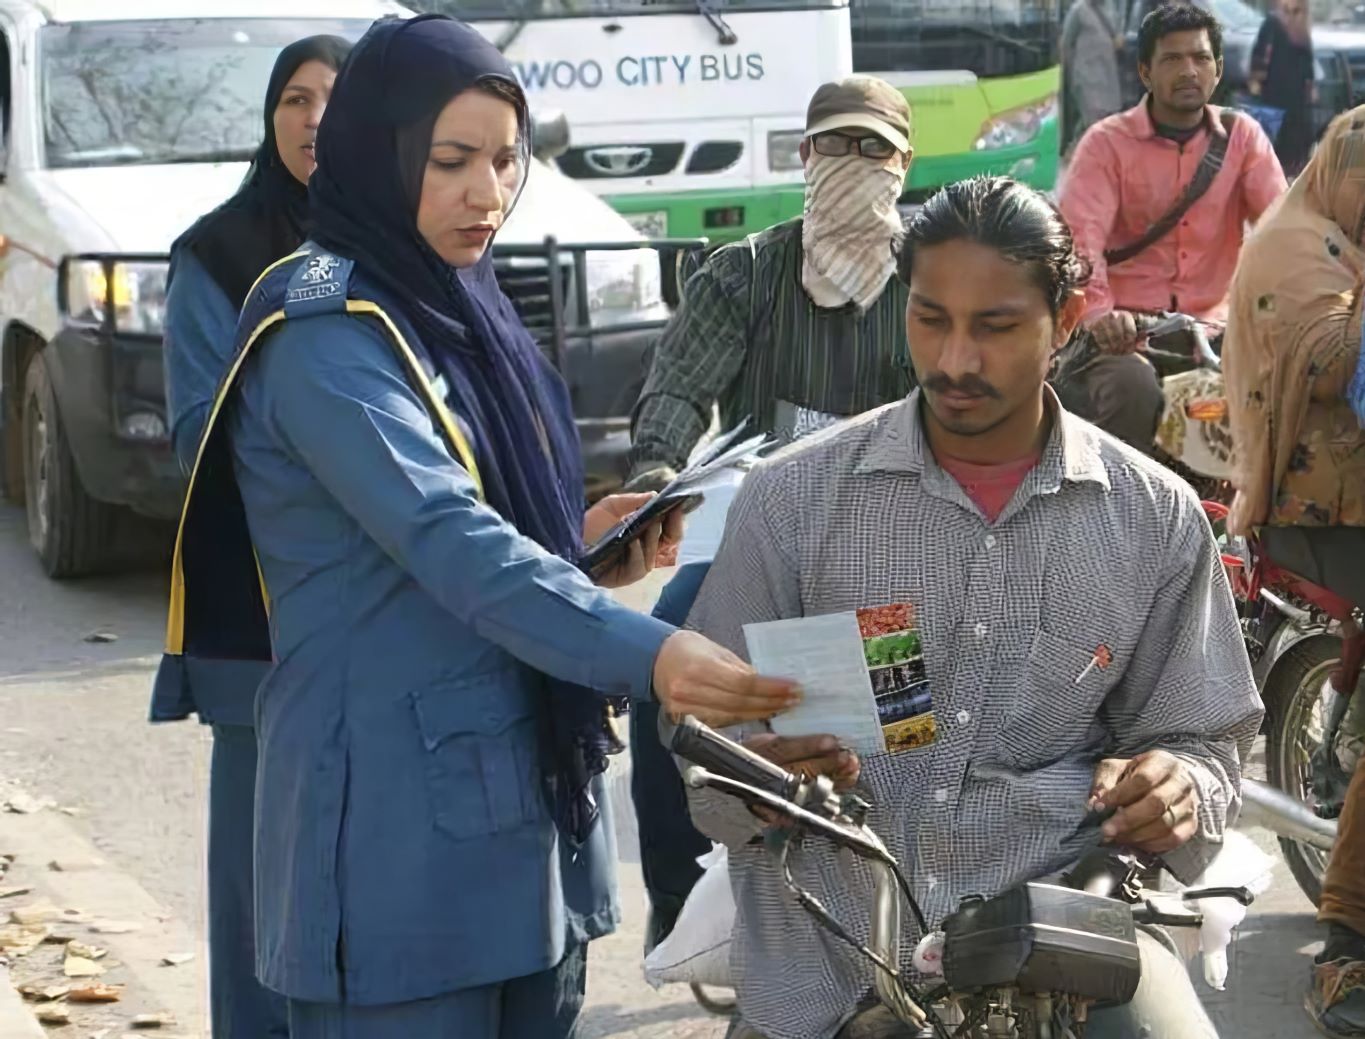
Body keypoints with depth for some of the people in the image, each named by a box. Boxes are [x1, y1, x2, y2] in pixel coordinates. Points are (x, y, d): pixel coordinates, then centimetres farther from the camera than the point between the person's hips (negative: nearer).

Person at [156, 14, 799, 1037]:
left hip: (526, 800, 9)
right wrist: (647, 655, -40)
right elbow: (444, 540, -28)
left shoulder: (460, 310, 13)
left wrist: (581, 547, 1)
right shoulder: (327, 329, -14)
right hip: (401, 827, -9)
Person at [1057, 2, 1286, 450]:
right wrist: (1099, 312, -36)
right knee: (1135, 387, -33)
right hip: (1124, 328, -4)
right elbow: (1082, 235, -16)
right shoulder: (1106, 143, -2)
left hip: (1208, 323, 4)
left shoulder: (1242, 137, 8)